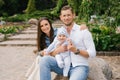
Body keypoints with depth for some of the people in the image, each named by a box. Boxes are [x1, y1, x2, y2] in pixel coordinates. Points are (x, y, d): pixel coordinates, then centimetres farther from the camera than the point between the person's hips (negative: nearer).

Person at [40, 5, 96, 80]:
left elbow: (92, 53, -5)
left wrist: (76, 51, -18)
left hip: (79, 66, -4)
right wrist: (58, 50, -14)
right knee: (44, 59, -20)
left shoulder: (83, 31, -2)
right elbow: (51, 54, 8)